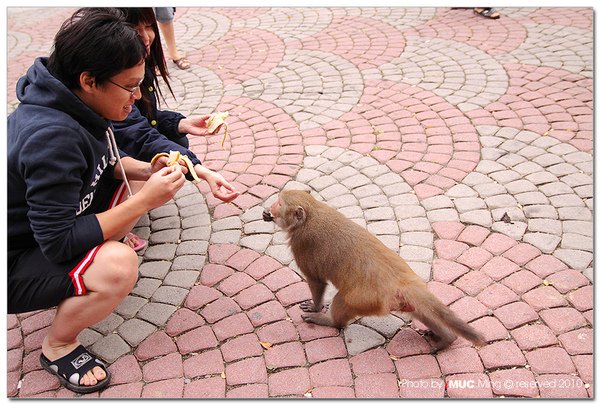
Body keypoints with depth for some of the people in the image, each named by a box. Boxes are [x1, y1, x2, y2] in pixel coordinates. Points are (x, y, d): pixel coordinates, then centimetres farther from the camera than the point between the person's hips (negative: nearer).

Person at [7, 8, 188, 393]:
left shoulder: (77, 103, -9)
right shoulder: (52, 136, -34)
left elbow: (105, 160, 10)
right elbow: (59, 245, -32)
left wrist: (148, 172, -9)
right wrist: (143, 201, -31)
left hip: (45, 225, 8)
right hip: (14, 264, -8)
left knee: (135, 179, 4)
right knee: (119, 266, -33)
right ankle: (58, 346, -4)